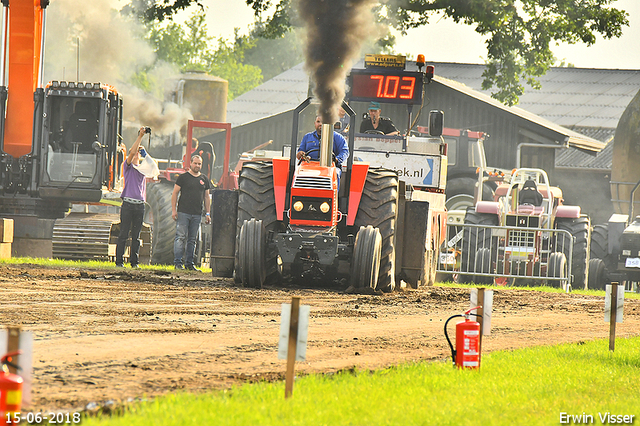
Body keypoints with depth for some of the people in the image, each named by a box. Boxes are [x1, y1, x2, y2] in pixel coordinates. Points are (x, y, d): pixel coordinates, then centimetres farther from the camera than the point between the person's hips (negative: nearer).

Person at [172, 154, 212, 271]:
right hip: (183, 212, -4)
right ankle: (177, 262, -8)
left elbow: (207, 197, 18)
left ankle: (189, 263, 9)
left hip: (197, 214, 4)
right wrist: (174, 210, -7)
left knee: (192, 240, 5)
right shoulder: (183, 177, 2)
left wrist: (208, 213, 11)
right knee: (181, 237, -8)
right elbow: (175, 194, 1)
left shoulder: (204, 179, 14)